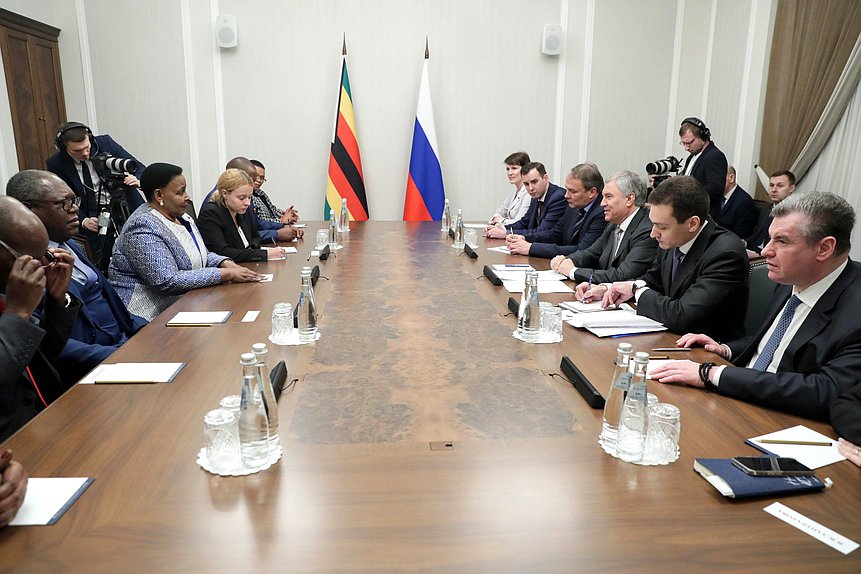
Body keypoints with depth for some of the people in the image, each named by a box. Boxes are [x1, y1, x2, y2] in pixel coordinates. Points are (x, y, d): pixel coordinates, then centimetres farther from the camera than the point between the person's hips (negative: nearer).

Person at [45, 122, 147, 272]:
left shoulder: (105, 142, -6)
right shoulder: (56, 164, -6)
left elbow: (139, 168, -1)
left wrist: (137, 180, -24)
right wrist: (83, 220, -18)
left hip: (127, 208, 1)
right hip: (96, 219, 0)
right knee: (105, 268, -5)